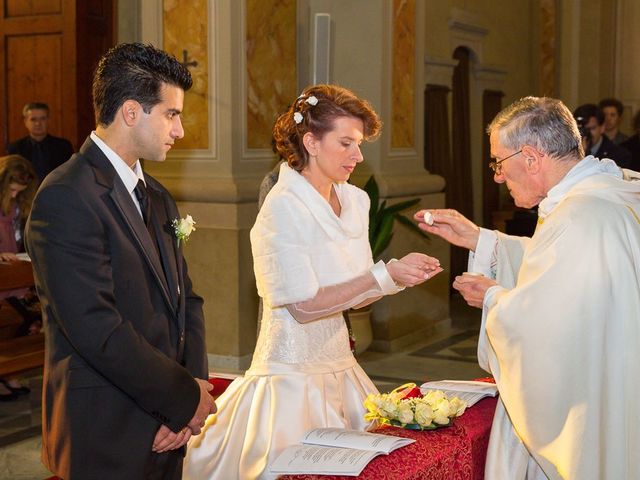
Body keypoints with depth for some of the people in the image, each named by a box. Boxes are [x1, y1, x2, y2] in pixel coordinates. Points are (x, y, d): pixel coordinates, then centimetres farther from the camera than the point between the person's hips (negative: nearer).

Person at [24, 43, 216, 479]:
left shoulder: (157, 196, 12)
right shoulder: (66, 198, -17)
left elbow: (185, 297, 11)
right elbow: (96, 328, -22)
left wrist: (193, 389, -5)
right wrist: (185, 398, -14)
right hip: (108, 440, -8)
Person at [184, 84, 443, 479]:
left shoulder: (355, 200, 6)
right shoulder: (283, 206, -15)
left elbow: (354, 295, 11)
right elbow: (303, 305, -19)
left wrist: (402, 274, -6)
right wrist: (385, 275, -19)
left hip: (339, 365, 7)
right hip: (293, 370, -7)